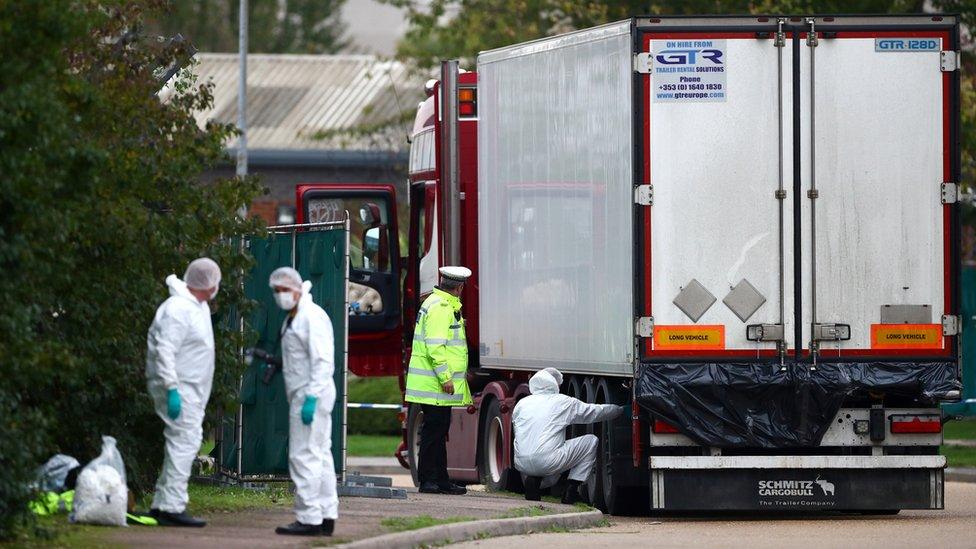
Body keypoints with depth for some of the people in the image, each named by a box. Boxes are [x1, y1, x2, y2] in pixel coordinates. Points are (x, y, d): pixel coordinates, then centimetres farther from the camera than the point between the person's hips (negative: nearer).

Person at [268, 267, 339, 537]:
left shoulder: (312, 317, -14)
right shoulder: (293, 318, 17)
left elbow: (322, 361, -20)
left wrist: (311, 398, -25)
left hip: (311, 393, -11)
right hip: (305, 394, 11)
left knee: (304, 456, -11)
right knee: (319, 455, 11)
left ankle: (309, 519, -12)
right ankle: (326, 517, 14)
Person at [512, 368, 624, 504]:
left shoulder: (522, 403, 18)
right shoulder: (563, 402, 6)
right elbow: (596, 412, 15)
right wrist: (621, 410, 32)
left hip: (522, 465, 6)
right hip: (547, 461, -6)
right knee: (590, 441, 12)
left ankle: (533, 480, 7)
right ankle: (572, 489, 6)